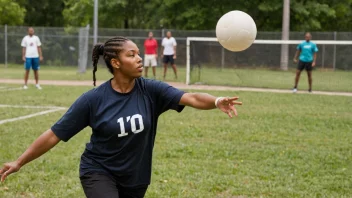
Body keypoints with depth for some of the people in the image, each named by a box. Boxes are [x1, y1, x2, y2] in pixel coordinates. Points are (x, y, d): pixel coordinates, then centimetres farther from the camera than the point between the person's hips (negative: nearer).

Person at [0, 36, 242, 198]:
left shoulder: (150, 90, -13)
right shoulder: (94, 98, -18)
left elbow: (190, 98, -26)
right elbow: (55, 134, -13)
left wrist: (216, 101, -47)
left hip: (135, 177, 4)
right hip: (99, 172, -3)